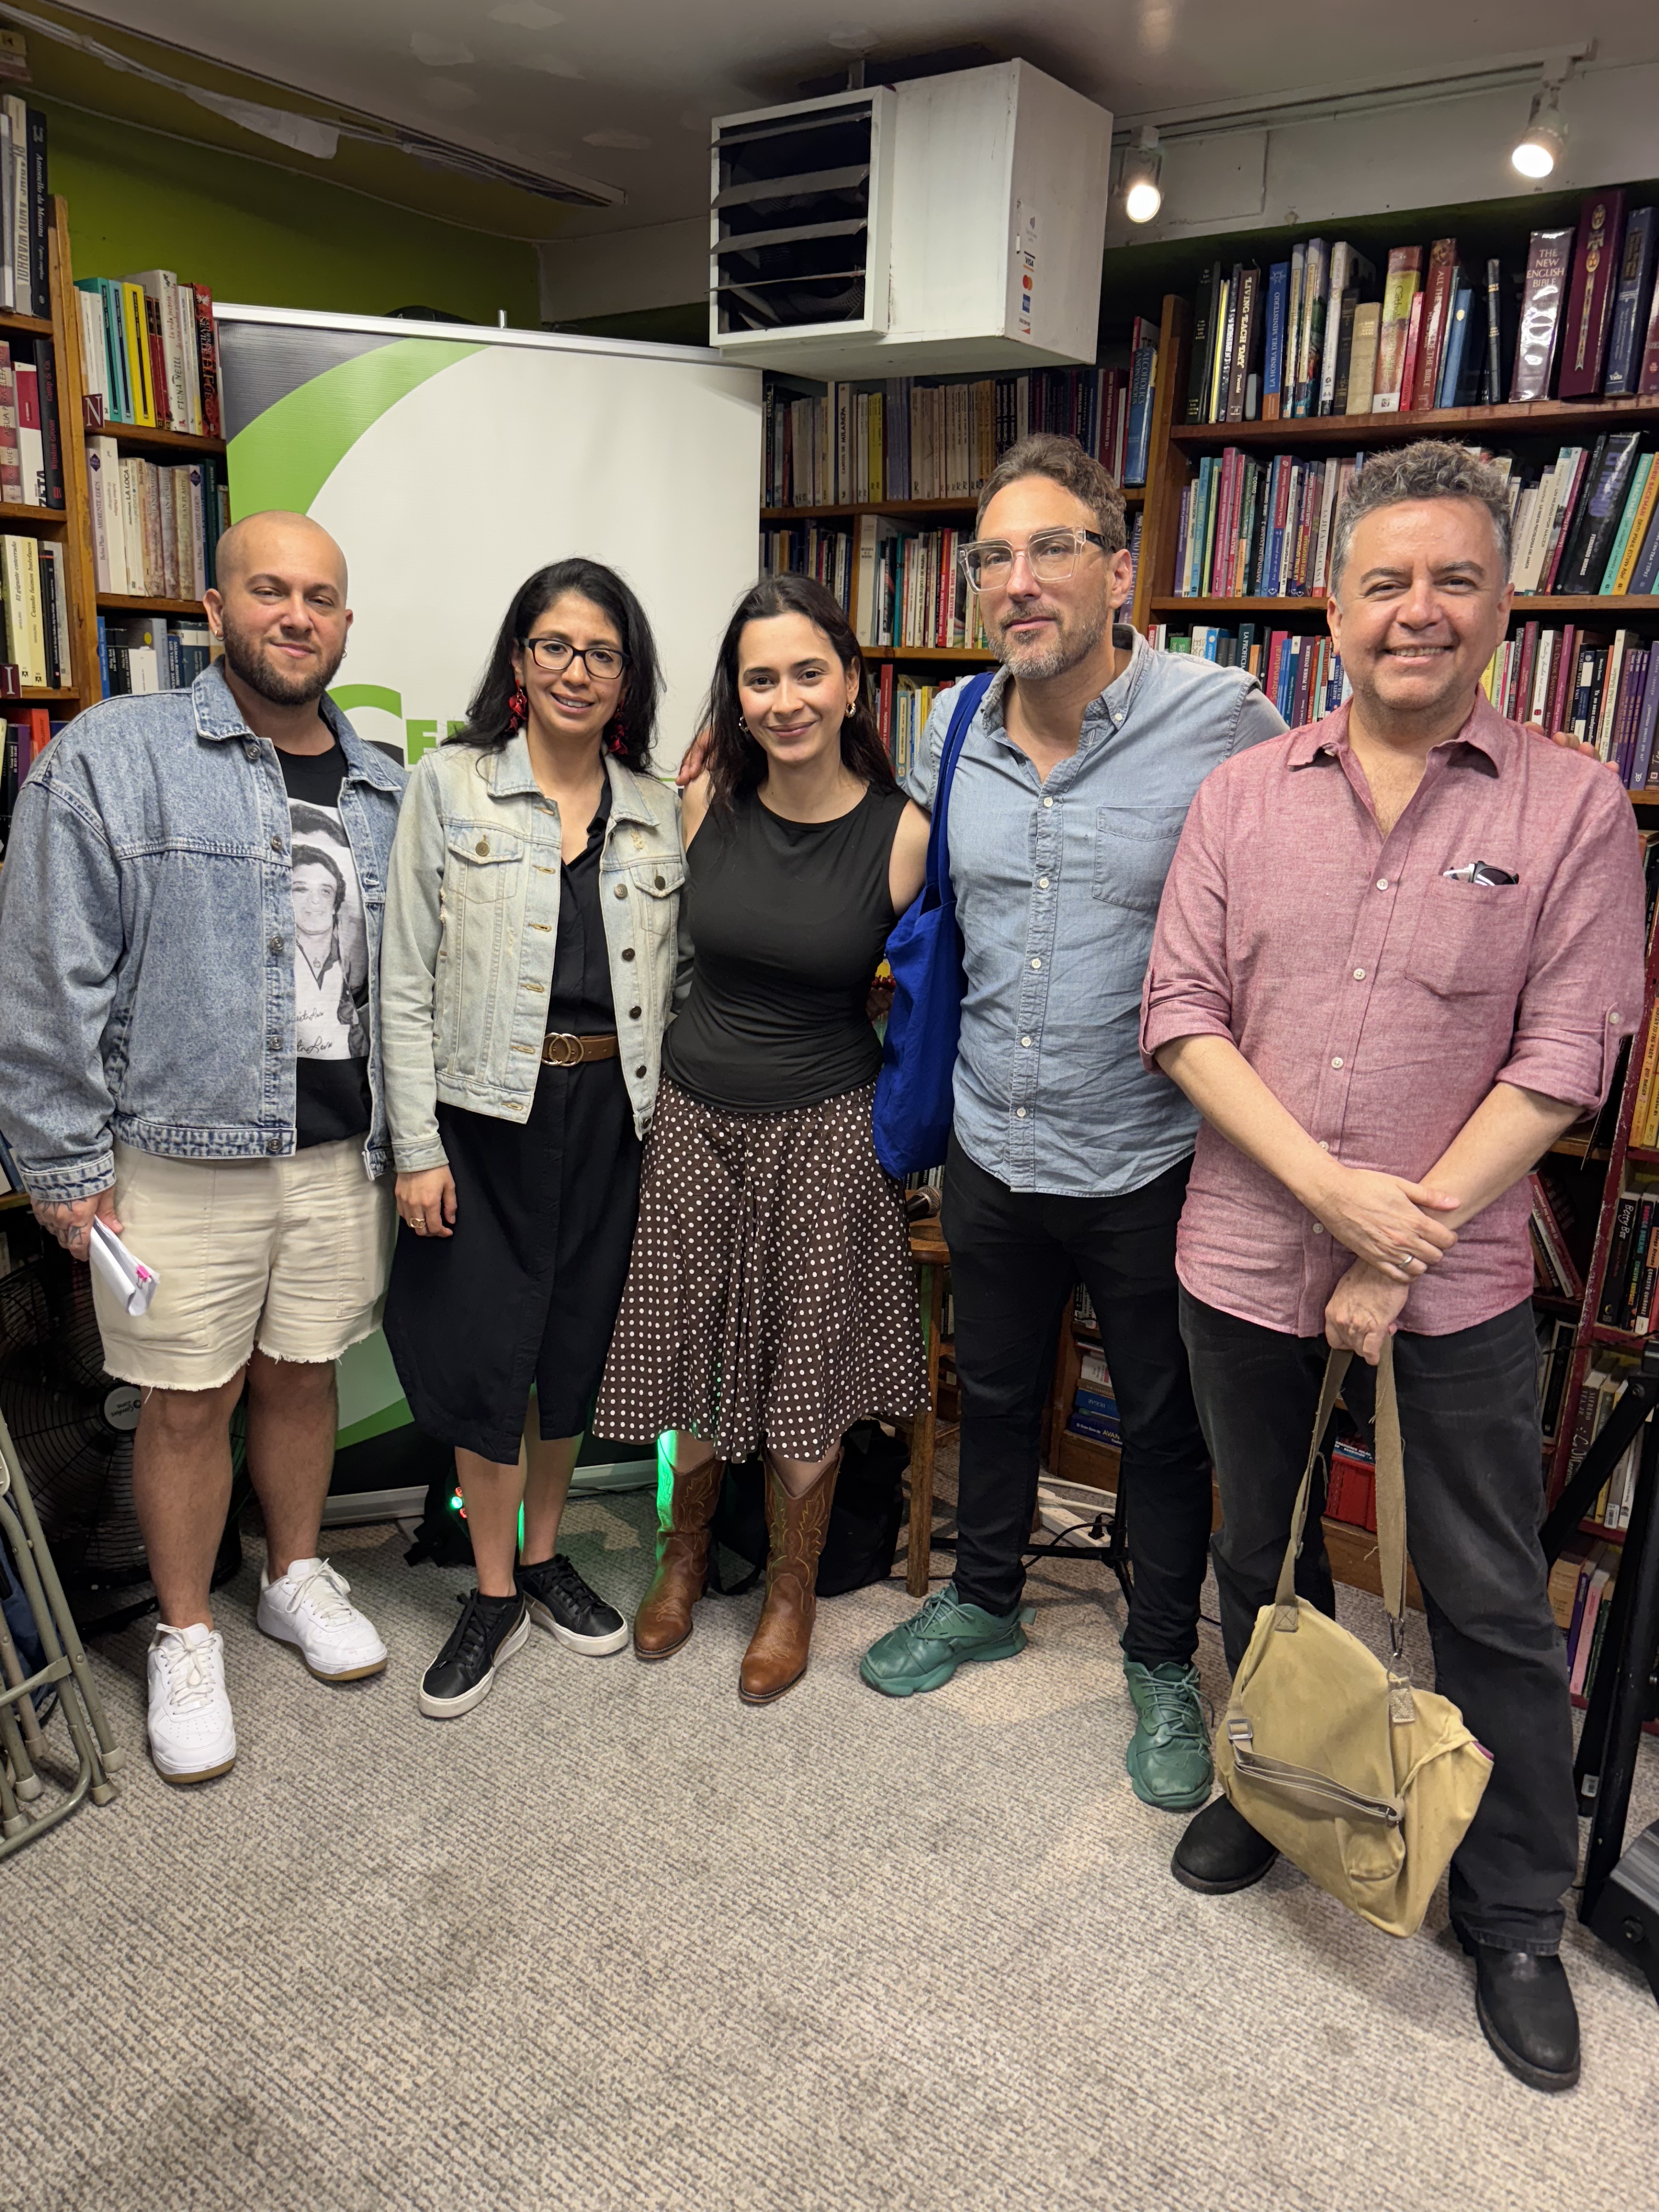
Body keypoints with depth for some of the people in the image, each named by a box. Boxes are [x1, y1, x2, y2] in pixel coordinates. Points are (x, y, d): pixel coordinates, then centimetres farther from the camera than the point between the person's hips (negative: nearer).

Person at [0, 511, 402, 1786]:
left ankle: (299, 1577, 38)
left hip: (344, 1152, 4)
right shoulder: (112, 759, -5)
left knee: (302, 1373, 17)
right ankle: (186, 1640, 28)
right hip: (183, 1155, -3)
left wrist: (411, 1138, 11)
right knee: (190, 1402, 8)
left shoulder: (385, 791, 9)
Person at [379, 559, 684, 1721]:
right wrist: (417, 1146, -8)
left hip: (613, 1114, 3)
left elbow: (671, 985, 10)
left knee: (579, 1348, 12)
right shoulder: (450, 786, -2)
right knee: (486, 1355, 2)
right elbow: (408, 981, -4)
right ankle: (495, 1595, 21)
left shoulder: (659, 812, 7)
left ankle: (547, 1557, 34)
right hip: (489, 1114, -2)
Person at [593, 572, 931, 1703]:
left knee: (806, 1368, 9)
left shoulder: (903, 831, -11)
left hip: (828, 1127, -2)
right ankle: (685, 1555, 42)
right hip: (698, 1111, 3)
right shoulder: (707, 803, -4)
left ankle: (792, 1593, 32)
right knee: (690, 1353, 15)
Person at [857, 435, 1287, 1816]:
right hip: (990, 1150, 5)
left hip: (1148, 1166, -4)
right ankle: (984, 1599, 47)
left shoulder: (1227, 725, -16)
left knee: (1165, 1429, 14)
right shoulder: (952, 739, 0)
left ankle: (1165, 1665, 37)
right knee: (995, 1392, 23)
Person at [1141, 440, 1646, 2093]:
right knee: (1257, 1558, 20)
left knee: (1494, 1607, 11)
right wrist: (1331, 1187, -15)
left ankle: (1514, 1915, 32)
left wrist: (1400, 1248, -14)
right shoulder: (1243, 795, 1)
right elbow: (1183, 1018, -4)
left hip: (1455, 1285, -2)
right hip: (1245, 1260, 2)